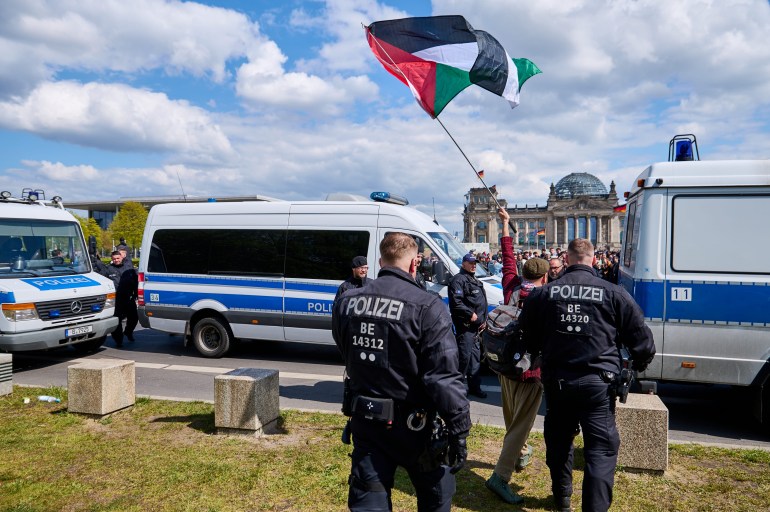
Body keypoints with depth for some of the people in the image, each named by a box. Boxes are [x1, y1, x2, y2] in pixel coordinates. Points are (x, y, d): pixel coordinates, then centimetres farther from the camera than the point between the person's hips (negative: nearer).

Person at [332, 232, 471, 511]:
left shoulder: (347, 302, -1)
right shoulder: (427, 307, -20)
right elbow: (444, 376, -21)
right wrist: (459, 430, -14)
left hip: (364, 422, 4)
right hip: (411, 425, -3)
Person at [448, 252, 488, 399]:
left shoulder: (476, 281, 22)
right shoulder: (458, 280, -10)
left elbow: (482, 303, 27)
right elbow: (455, 302, -22)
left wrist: (484, 320, 15)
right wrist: (470, 314, -20)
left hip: (476, 326, 10)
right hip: (465, 326, -10)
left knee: (475, 356, 13)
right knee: (465, 356, -10)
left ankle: (474, 387, 22)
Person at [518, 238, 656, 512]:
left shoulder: (544, 293, -1)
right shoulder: (613, 293, -6)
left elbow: (527, 335, 8)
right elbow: (641, 337, 1)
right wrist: (639, 364, 20)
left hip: (557, 379, 3)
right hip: (597, 381, -3)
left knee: (558, 440, 20)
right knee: (602, 448, 4)